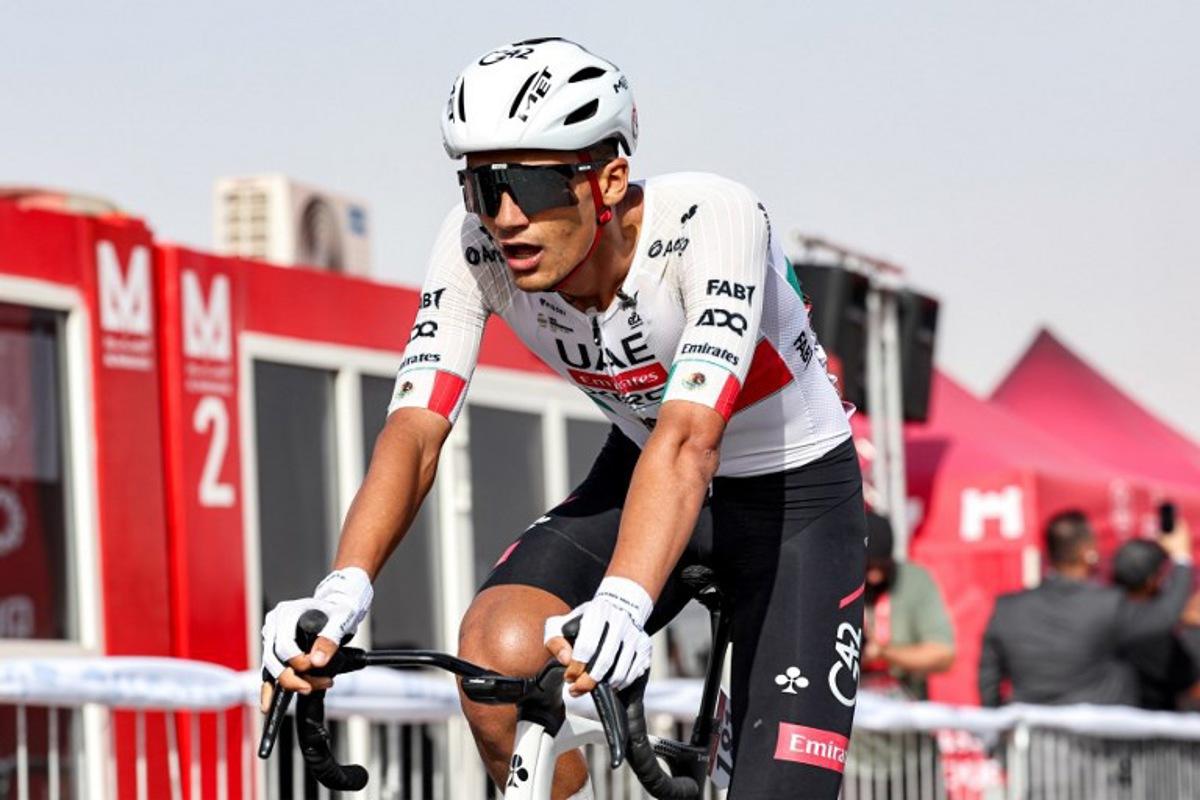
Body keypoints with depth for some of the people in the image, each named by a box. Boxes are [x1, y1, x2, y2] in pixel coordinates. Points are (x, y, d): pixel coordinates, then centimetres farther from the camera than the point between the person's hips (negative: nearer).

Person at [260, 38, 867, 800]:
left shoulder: (709, 219, -33)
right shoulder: (475, 244, -21)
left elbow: (689, 441, -45)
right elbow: (415, 429, -27)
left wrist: (620, 607, -60)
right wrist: (342, 592, -44)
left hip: (795, 492, -3)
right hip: (638, 471, 4)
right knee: (499, 649, -27)